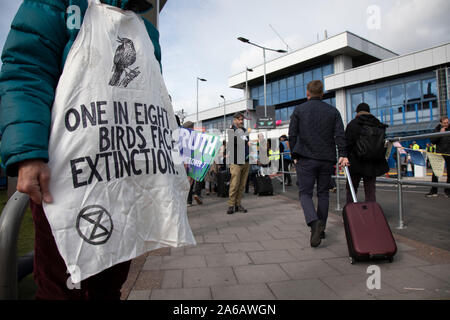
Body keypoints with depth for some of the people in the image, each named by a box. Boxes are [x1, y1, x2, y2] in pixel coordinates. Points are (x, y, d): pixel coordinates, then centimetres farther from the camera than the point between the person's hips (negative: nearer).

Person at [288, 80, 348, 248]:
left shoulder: (299, 110, 3)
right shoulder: (333, 111, 9)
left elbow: (292, 135, 0)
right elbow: (340, 134, -3)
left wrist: (294, 156, 8)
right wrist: (343, 155, -9)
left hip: (306, 158, -2)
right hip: (327, 159, 3)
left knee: (305, 192, 2)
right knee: (323, 193, 13)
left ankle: (314, 222, -23)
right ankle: (321, 229, 20)